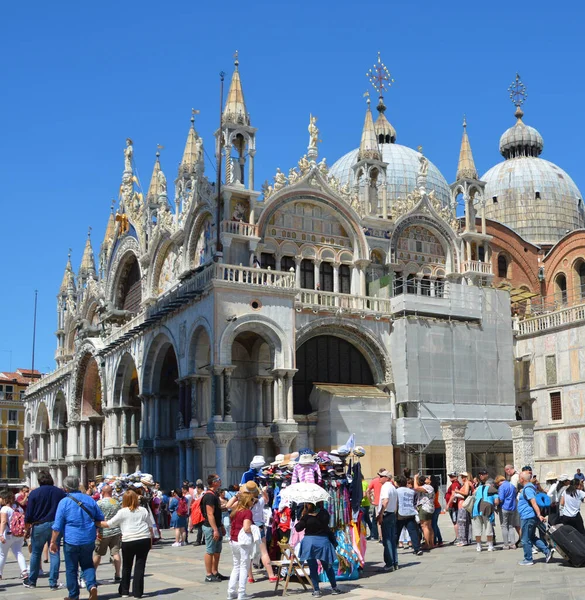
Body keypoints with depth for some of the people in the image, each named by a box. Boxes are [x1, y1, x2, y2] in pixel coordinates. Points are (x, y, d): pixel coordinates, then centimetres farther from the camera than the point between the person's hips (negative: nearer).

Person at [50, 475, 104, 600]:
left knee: (71, 568, 10)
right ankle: (92, 585, -8)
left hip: (71, 540, -3)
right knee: (87, 565, 16)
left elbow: (57, 526, -9)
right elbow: (101, 518, 12)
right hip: (89, 540, 3)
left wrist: (53, 542, -1)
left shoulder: (64, 502, -9)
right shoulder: (90, 499, 3)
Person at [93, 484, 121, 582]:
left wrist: (97, 532, -11)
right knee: (115, 553, 3)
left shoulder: (100, 503, -8)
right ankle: (117, 576, 0)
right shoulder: (117, 503, 8)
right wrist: (121, 532, 21)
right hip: (116, 531, 4)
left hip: (104, 533, -4)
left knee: (97, 554, 9)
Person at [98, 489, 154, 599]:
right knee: (140, 566, 5)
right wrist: (151, 541, 18)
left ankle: (124, 591, 22)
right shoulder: (143, 510, 9)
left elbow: (109, 524, 3)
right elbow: (150, 526, 11)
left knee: (126, 567, 15)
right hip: (144, 540, 2)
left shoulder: (122, 512, 1)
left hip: (128, 541, -2)